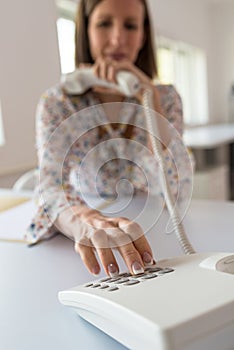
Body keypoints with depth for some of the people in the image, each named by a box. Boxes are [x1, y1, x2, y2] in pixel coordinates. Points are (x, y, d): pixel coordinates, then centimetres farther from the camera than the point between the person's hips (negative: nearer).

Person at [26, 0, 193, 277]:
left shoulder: (165, 97, -3)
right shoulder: (56, 103, -8)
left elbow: (173, 186, -16)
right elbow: (52, 187, -23)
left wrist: (149, 96, -23)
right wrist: (86, 222, -45)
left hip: (152, 230, 1)